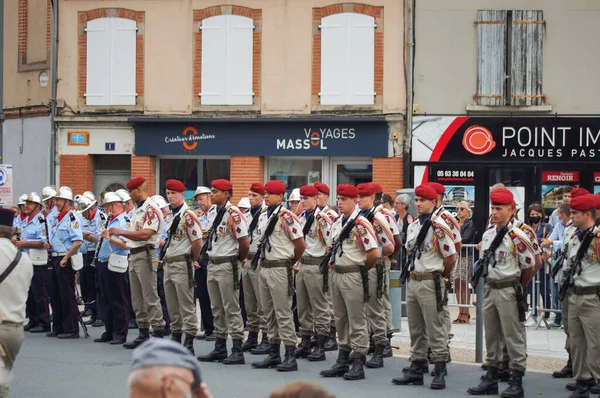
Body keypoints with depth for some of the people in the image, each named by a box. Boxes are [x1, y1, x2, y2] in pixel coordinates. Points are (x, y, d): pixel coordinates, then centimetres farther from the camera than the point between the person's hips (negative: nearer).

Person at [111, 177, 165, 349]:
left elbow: (145, 234, -22)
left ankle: (159, 333, -7)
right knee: (137, 299, 11)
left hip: (145, 255, -10)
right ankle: (143, 333, 16)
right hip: (134, 255, 10)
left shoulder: (151, 210, -13)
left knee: (150, 298, -9)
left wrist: (121, 232, -18)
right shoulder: (136, 210, 18)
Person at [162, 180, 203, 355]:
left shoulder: (188, 216, -14)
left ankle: (189, 343, -5)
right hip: (168, 264, 9)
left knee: (186, 306, -6)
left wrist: (192, 259, -3)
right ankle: (175, 337, 20)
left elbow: (198, 242, -16)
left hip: (182, 265, -9)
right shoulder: (168, 216, 14)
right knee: (172, 306, 13)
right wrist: (165, 256, 13)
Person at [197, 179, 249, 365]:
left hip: (227, 266, -9)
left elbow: (244, 243, -16)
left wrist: (240, 260, -2)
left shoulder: (233, 214, -15)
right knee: (217, 309, 13)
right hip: (212, 264, 9)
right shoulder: (212, 215, 12)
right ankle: (220, 348, 20)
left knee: (232, 309, -6)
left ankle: (238, 351, -3)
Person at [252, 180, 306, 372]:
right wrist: (262, 261, 14)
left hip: (280, 269, -8)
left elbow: (300, 244, -12)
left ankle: (290, 356, -3)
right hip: (264, 268, 8)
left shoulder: (286, 217, -14)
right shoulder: (263, 217, 11)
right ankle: (274, 354, 20)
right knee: (269, 313, 12)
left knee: (283, 313, -7)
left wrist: (290, 262, 0)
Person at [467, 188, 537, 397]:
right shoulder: (487, 234, 8)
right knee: (491, 336, 12)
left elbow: (529, 267, -7)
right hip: (489, 289, 7)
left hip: (508, 291, -7)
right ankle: (491, 379, 20)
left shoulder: (517, 237, -13)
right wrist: (490, 283, 13)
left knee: (513, 337, -2)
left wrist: (516, 287, 4)